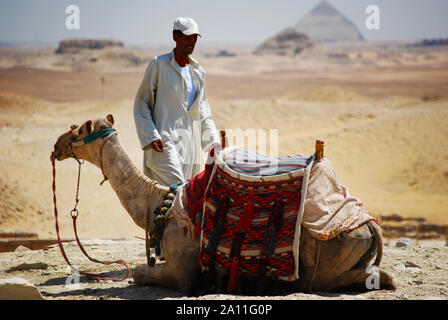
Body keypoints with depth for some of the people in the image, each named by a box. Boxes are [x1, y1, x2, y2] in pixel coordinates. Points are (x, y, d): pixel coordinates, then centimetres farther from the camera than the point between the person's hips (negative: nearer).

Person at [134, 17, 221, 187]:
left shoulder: (198, 72, 16)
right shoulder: (158, 64, -1)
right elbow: (141, 104, -1)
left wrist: (212, 142, 11)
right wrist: (151, 137, -12)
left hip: (190, 145, 6)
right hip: (165, 142, -6)